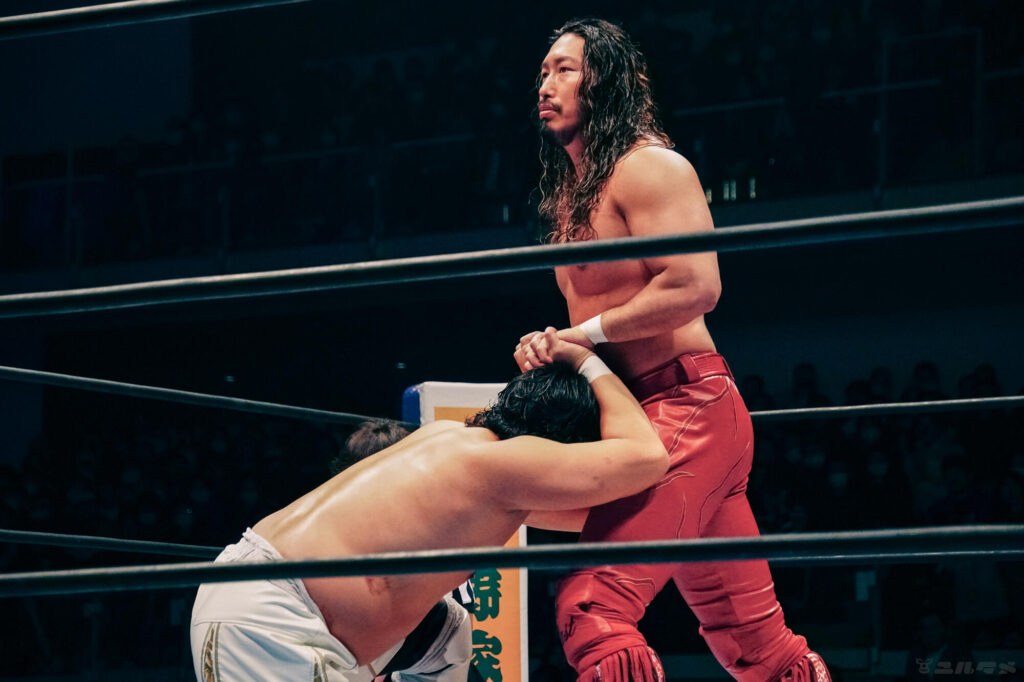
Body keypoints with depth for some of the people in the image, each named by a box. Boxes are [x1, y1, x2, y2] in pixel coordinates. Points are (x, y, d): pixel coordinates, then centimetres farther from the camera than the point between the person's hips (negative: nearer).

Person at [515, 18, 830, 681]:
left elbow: (696, 286, -20)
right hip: (643, 415, 10)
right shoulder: (571, 190, 21)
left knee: (590, 607, -21)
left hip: (687, 404, -10)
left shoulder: (647, 165, -7)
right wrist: (551, 348, 4)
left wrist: (585, 333, -13)